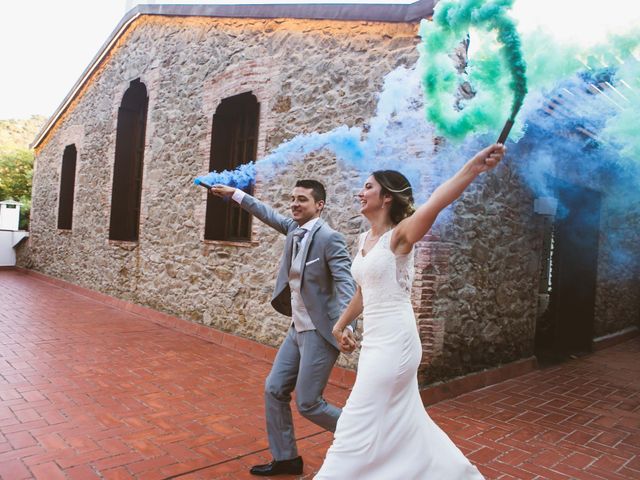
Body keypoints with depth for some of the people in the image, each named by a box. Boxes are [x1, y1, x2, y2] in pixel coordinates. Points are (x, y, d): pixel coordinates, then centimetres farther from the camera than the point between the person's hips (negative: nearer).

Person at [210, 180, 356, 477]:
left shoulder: (329, 238, -17)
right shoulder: (294, 229, 5)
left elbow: (346, 283, -24)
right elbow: (269, 215, 22)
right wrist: (234, 194, 29)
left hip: (319, 333, -8)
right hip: (297, 330, 8)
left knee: (307, 403, -2)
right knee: (274, 390, 12)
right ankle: (285, 458, 29)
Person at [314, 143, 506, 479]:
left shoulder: (400, 234, -14)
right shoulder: (365, 239, 9)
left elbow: (434, 204, -34)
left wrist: (473, 168, -50)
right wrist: (341, 323, 31)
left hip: (394, 342, -9)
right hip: (376, 341, 9)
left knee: (356, 430, 0)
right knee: (402, 424, 22)